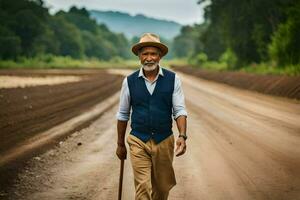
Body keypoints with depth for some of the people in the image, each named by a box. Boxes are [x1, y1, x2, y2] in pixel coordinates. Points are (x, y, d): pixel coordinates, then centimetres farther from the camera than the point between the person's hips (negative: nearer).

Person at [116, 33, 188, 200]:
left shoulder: (173, 79, -2)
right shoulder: (129, 82, 0)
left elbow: (180, 111, -5)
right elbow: (123, 115, 8)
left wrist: (182, 136, -21)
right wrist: (121, 144, 13)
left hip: (164, 142, 1)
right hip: (138, 142, -1)